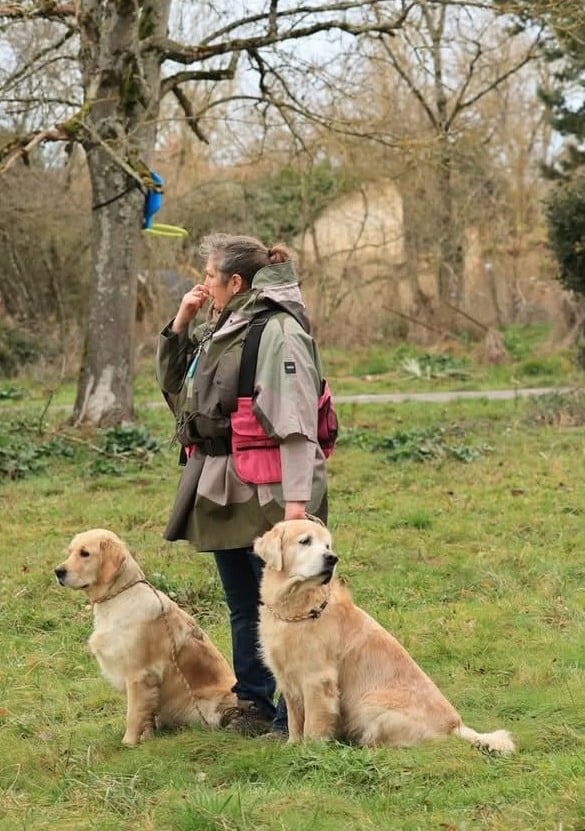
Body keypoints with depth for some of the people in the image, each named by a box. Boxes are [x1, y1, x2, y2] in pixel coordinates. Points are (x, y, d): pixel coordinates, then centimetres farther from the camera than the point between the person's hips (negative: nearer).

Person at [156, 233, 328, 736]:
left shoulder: (277, 331, -14)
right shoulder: (217, 330, 14)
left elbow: (296, 423, -20)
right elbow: (174, 384, 25)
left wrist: (296, 499, -24)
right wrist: (180, 325, 10)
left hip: (268, 496, -9)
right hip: (224, 492, 9)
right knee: (242, 605, 17)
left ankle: (294, 714, 7)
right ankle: (252, 705, 28)